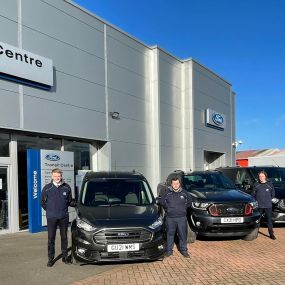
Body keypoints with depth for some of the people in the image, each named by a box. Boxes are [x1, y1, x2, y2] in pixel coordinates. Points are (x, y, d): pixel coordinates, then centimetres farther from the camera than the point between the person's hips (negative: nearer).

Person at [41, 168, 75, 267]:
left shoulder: (66, 187, 1)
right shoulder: (47, 188, -3)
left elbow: (70, 201, 13)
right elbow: (42, 202, 8)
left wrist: (76, 203, -5)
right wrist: (49, 210, 2)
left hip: (64, 217, 1)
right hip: (51, 217, -1)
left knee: (64, 237, 10)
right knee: (51, 238, 4)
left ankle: (65, 256, 23)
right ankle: (51, 258, 16)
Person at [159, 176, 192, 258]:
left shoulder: (184, 193, 1)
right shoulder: (167, 193, -1)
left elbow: (189, 201, 15)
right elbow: (161, 201, 11)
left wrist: (184, 207, 9)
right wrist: (167, 208, 7)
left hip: (182, 218, 1)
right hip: (170, 218, 0)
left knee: (183, 235, 6)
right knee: (170, 234, 7)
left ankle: (184, 250, 21)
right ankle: (169, 250, 20)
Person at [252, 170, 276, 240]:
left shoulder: (269, 184, 1)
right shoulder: (256, 185, 1)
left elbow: (273, 193, 12)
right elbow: (253, 194, 9)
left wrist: (270, 199, 6)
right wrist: (256, 201, 3)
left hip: (268, 205, 0)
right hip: (259, 205, 0)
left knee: (269, 219, 2)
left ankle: (271, 233, 10)